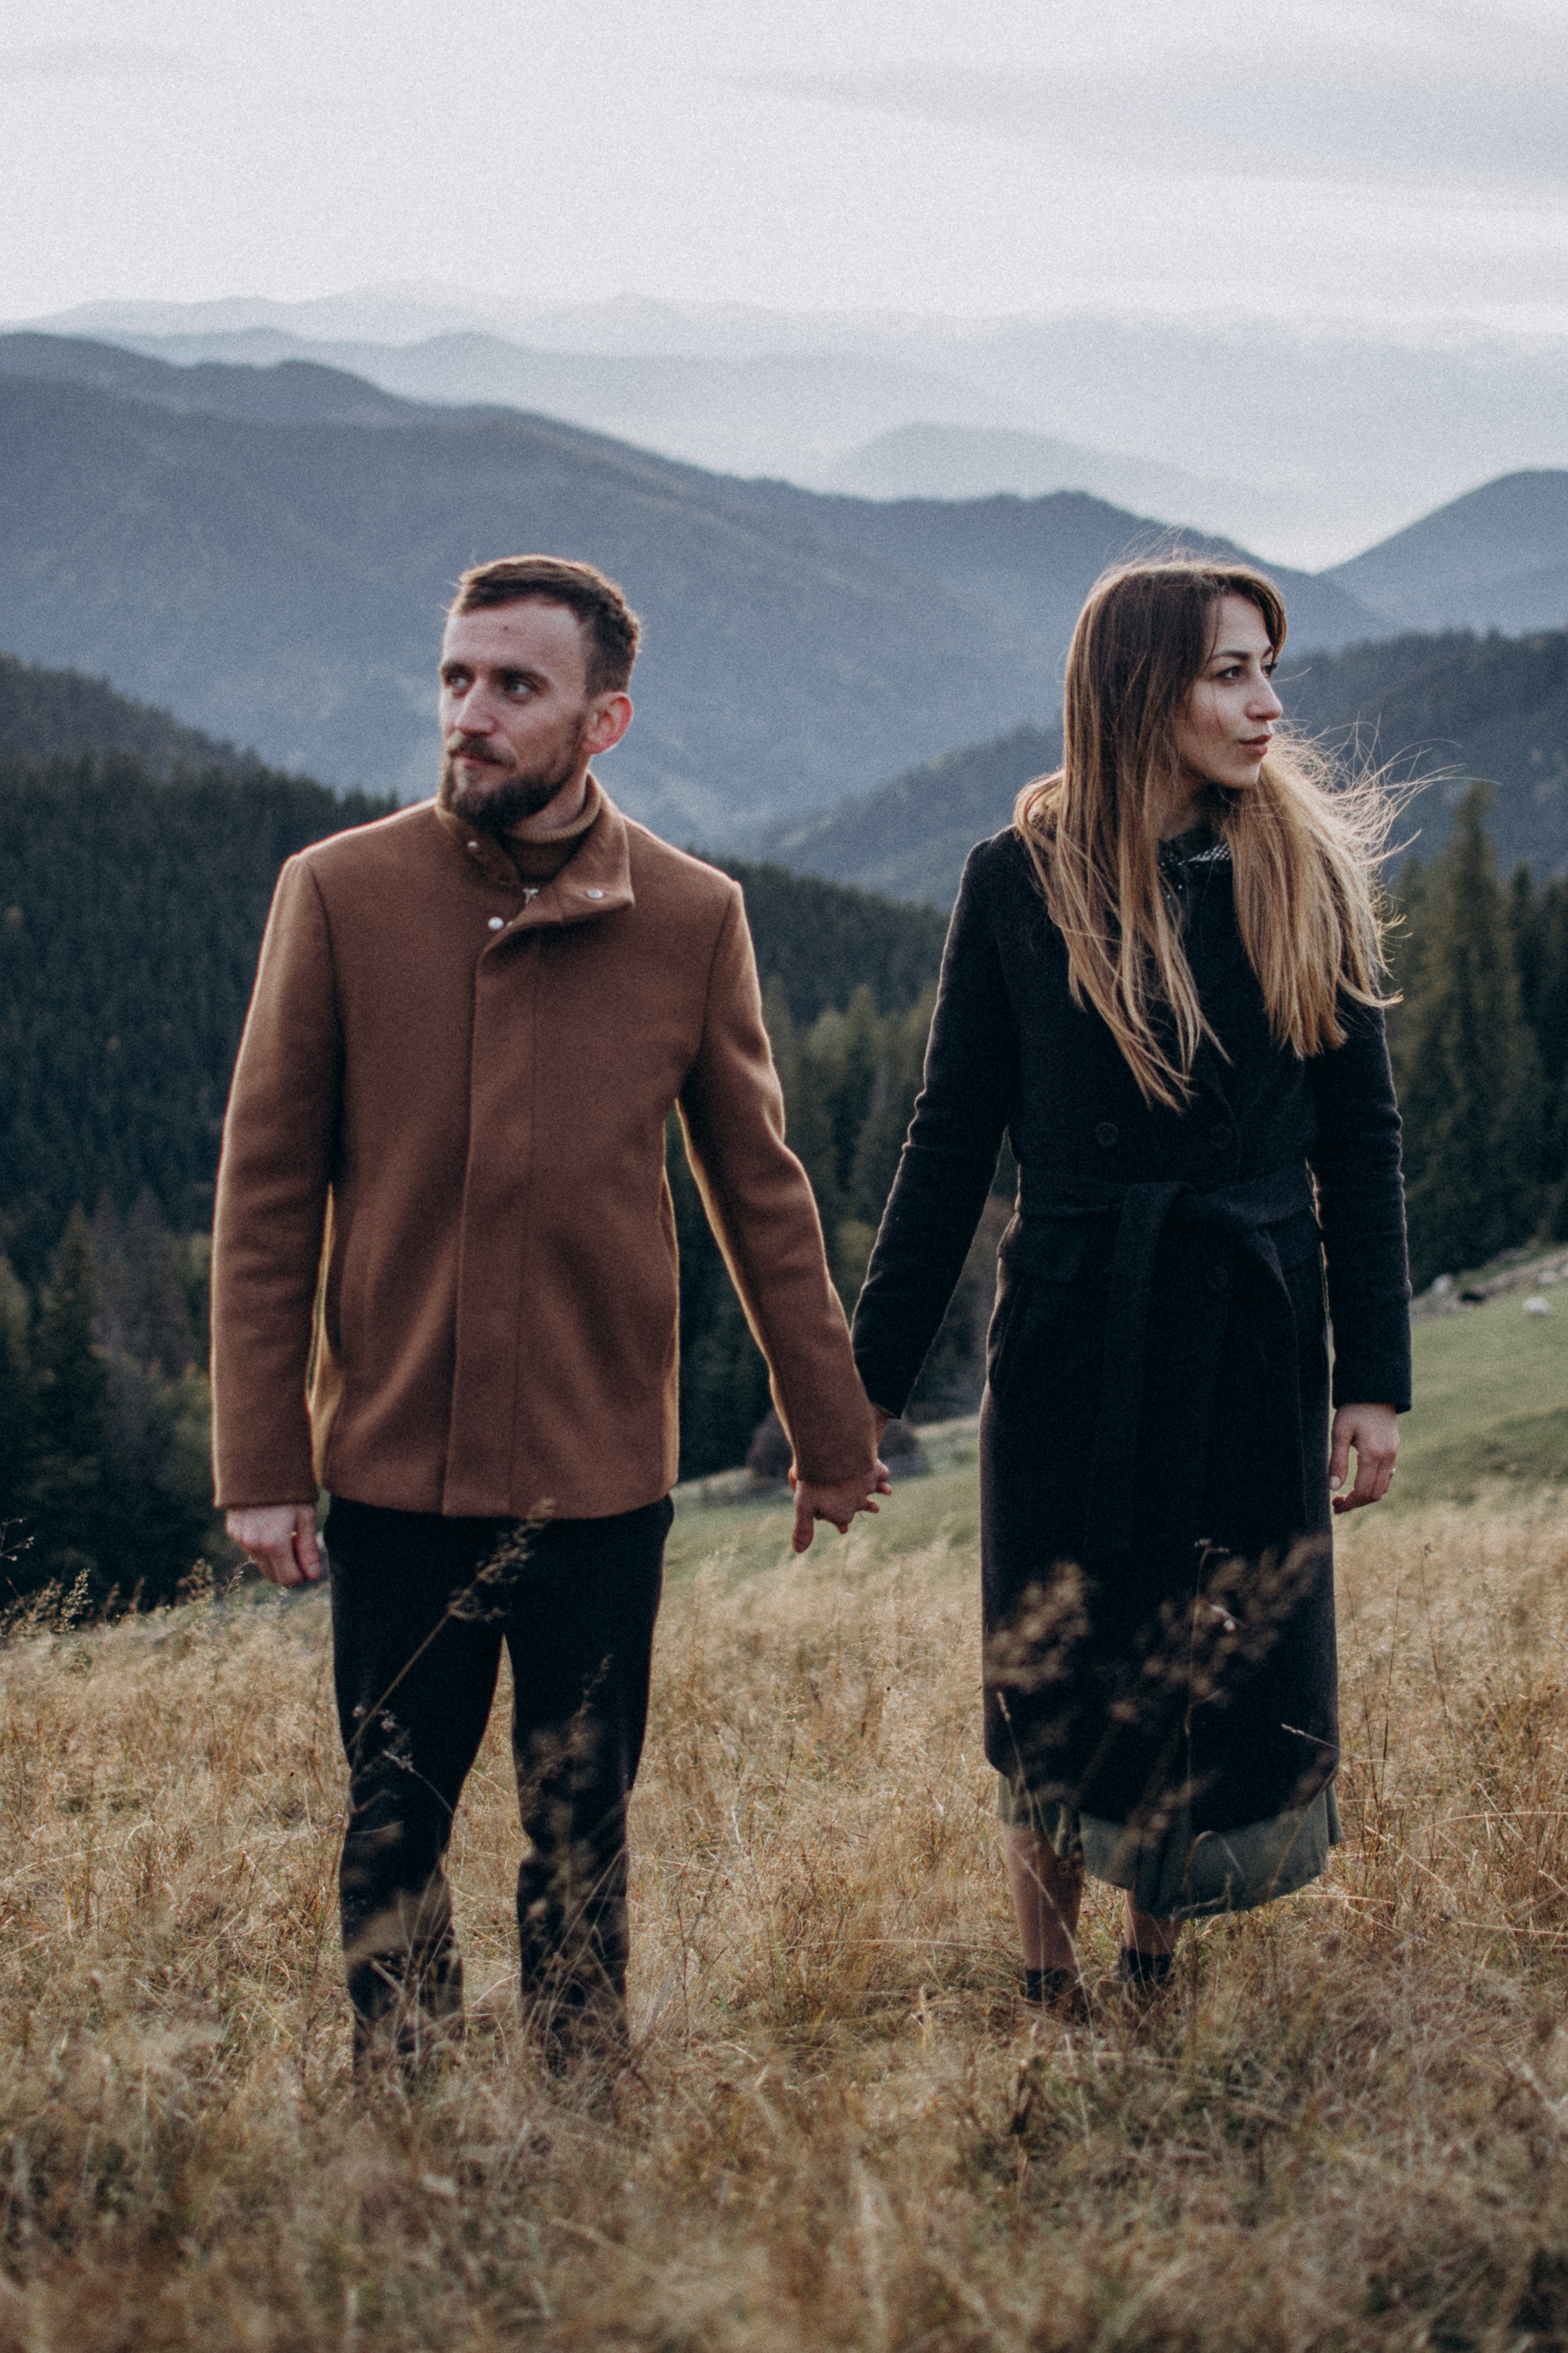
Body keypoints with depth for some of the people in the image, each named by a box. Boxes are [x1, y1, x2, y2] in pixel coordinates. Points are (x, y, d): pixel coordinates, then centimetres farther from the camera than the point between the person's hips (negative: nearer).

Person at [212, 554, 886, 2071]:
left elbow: (759, 1193, 7)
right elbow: (265, 1194, -1)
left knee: (582, 1831, 10)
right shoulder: (339, 894, -4)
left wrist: (831, 1437, 11)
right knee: (392, 1828, 8)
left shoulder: (693, 920, -1)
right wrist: (260, 1462, -4)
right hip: (392, 1469, 0)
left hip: (603, 1472, 0)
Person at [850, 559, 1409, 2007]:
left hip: (1251, 1344, 1)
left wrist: (1375, 1380, -2)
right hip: (1069, 1344, -1)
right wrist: (864, 1385, 1)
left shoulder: (1309, 872, 1)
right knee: (1055, 1708, 7)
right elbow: (952, 1141, 2)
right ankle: (1052, 2008, 25)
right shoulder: (1020, 881, -2)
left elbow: (1362, 1142, 3)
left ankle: (1155, 1980, 30)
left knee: (1229, 1690, 8)